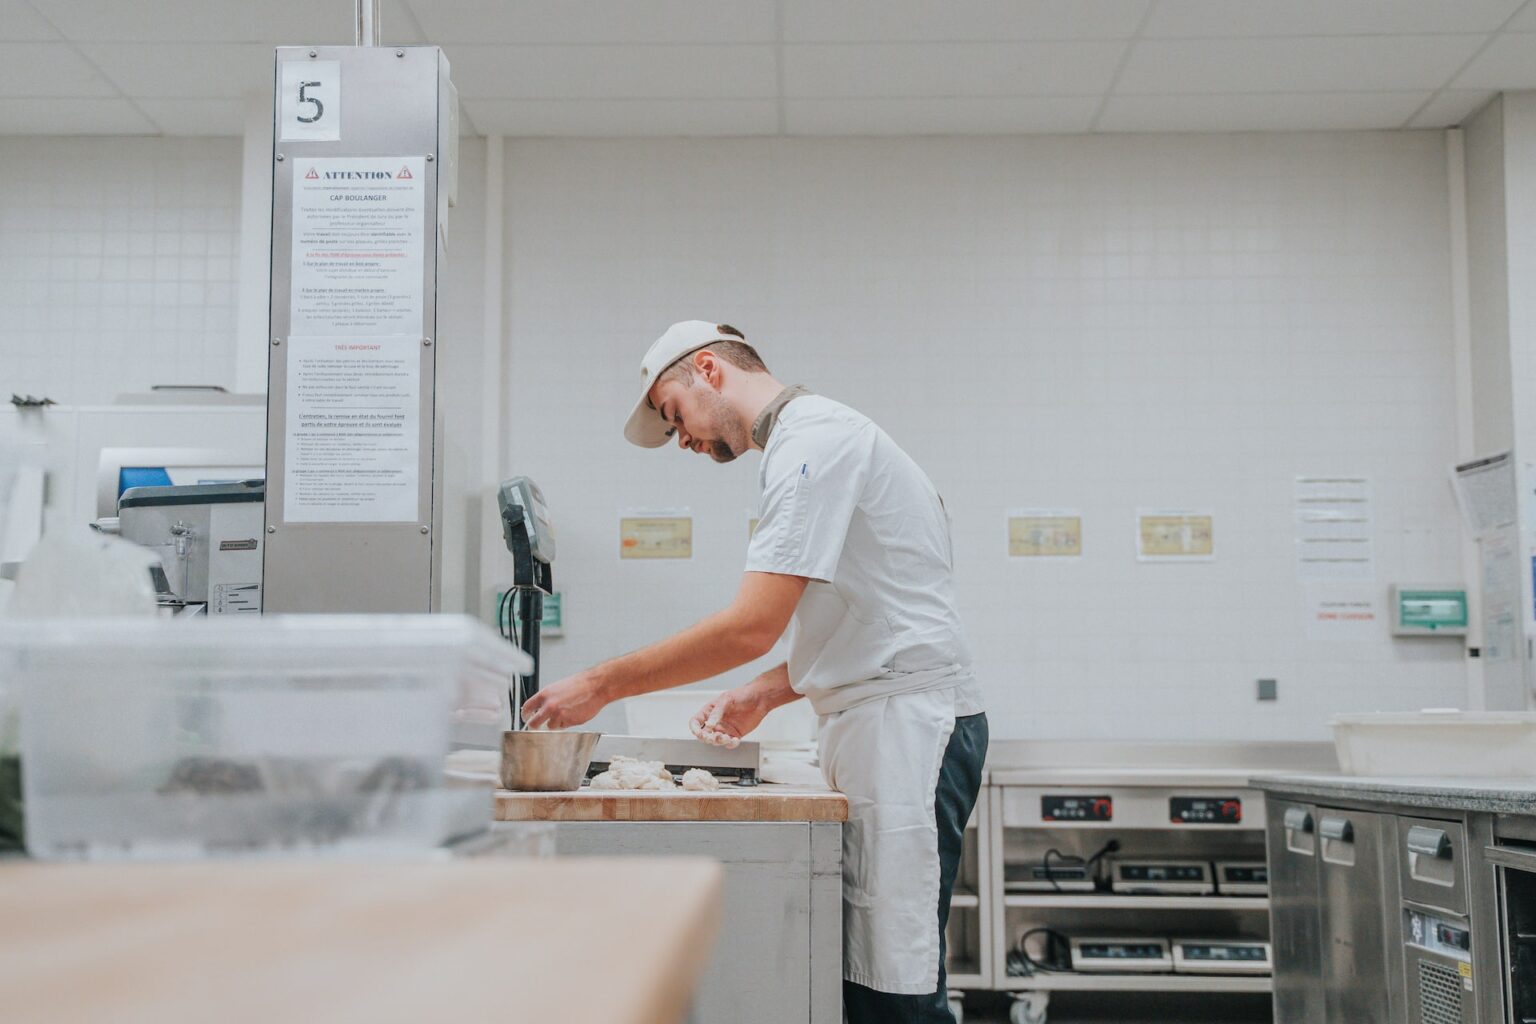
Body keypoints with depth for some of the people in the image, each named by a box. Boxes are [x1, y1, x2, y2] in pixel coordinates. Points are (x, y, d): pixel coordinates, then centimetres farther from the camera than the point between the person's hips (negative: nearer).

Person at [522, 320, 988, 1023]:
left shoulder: (811, 441, -11)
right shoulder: (816, 438, 22)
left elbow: (753, 626, -19)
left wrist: (601, 685, -12)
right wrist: (763, 695, 13)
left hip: (906, 721, -10)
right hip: (876, 724, 10)